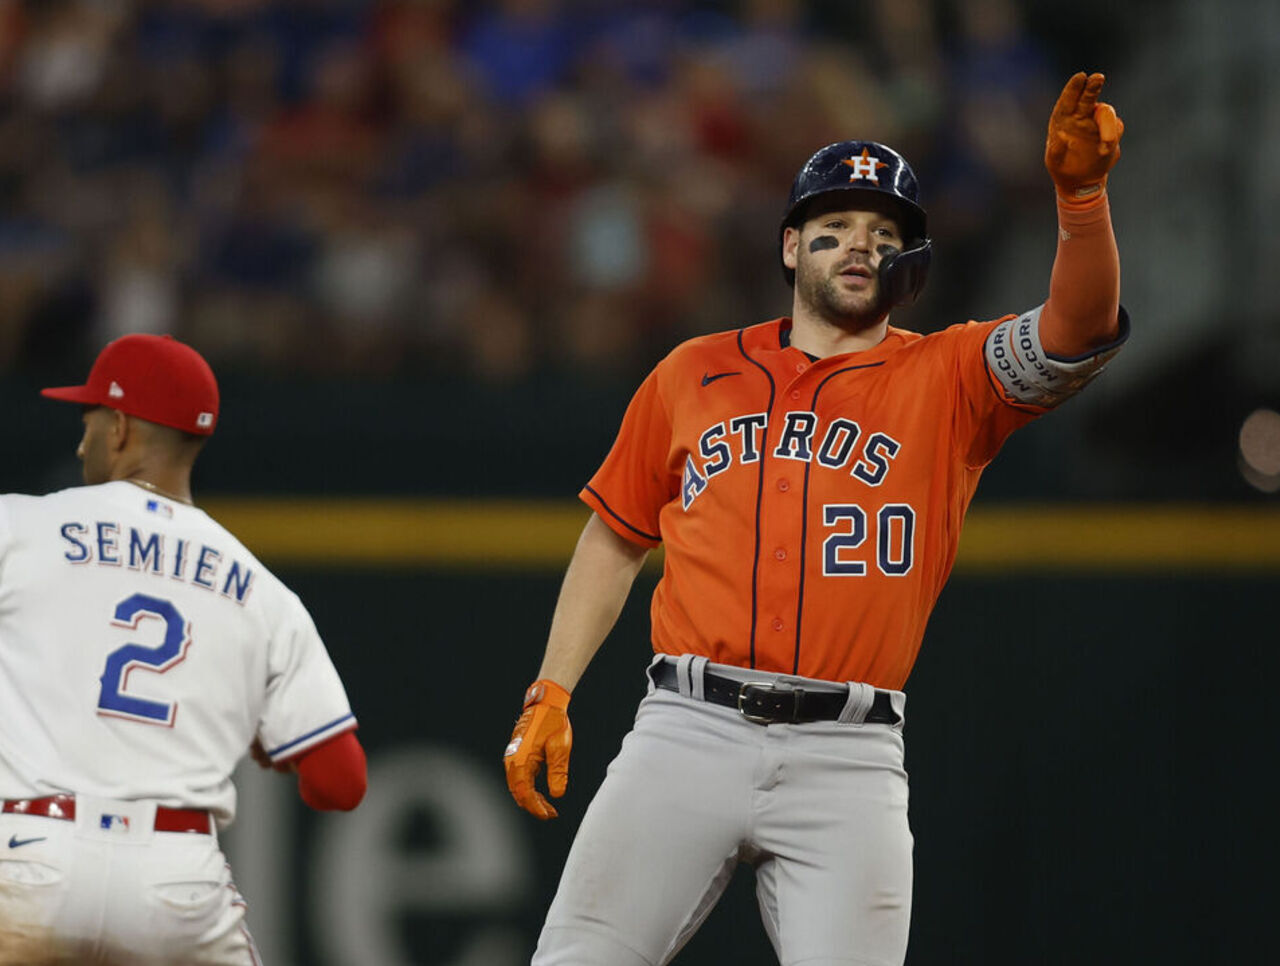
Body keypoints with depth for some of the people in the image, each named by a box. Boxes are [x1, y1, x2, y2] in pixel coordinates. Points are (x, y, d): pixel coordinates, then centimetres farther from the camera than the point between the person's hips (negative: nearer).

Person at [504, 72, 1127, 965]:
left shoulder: (949, 379, 9)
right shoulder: (693, 374, 15)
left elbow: (1081, 328, -9)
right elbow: (617, 537, 21)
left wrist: (1081, 193, -25)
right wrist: (550, 694, 12)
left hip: (848, 757, -1)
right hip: (687, 732, 1)